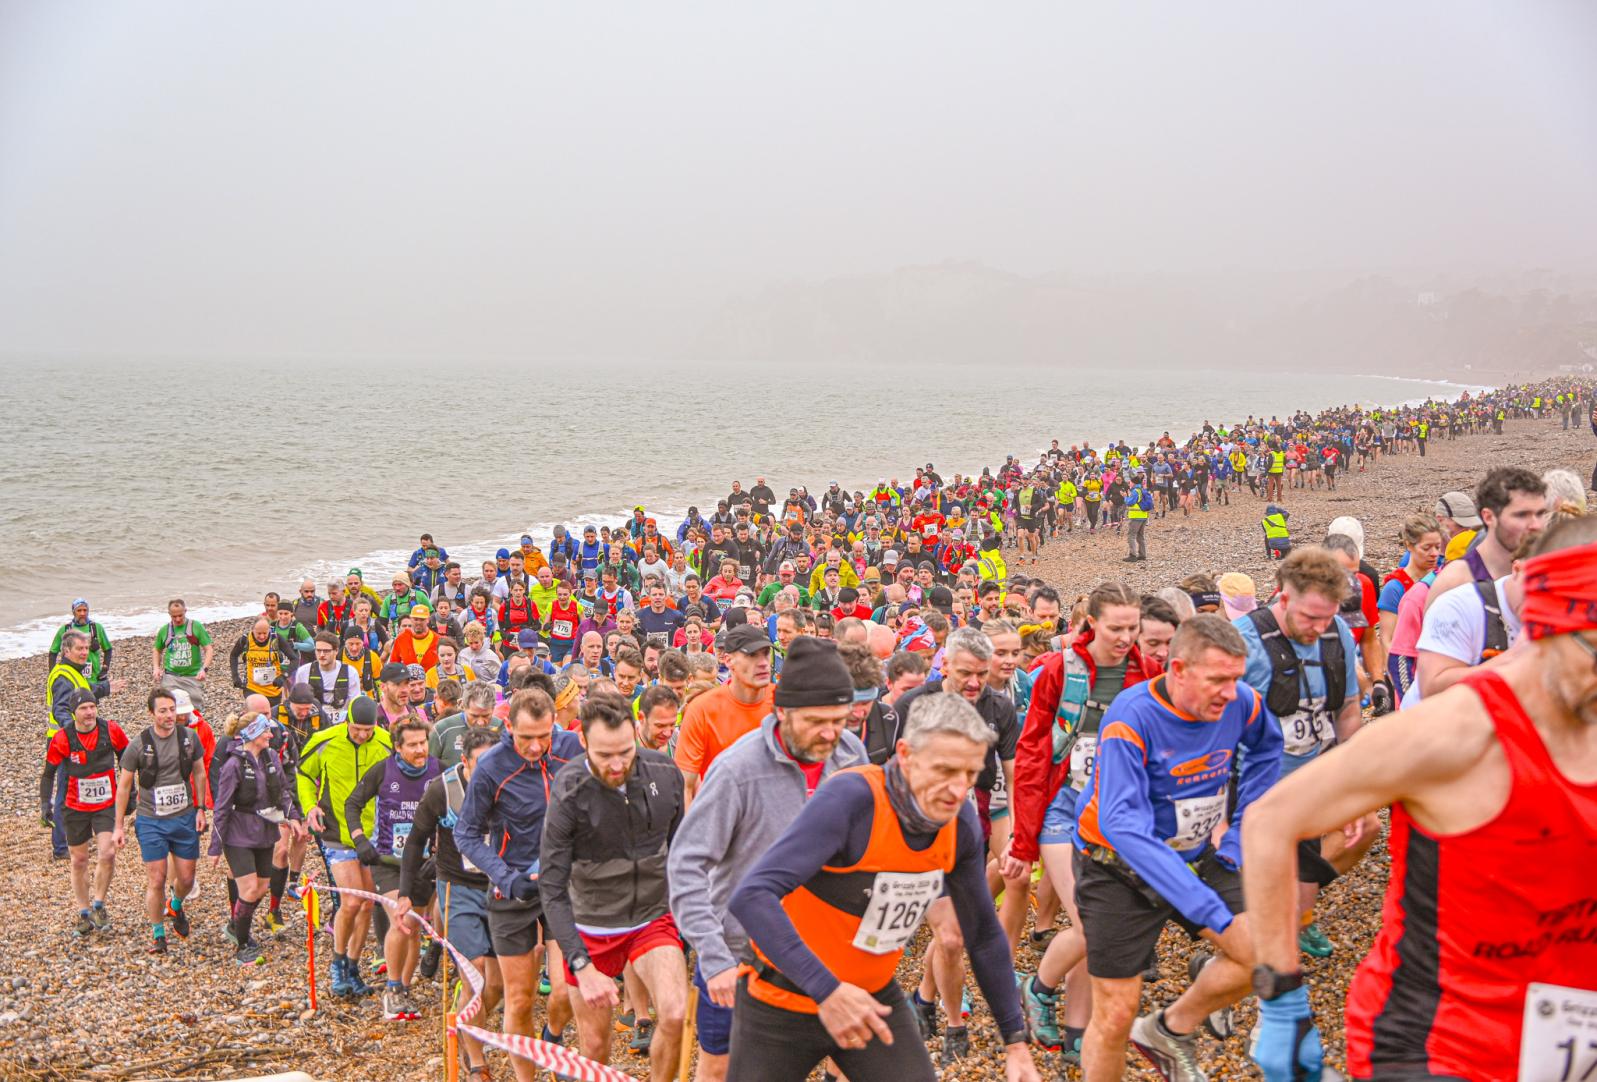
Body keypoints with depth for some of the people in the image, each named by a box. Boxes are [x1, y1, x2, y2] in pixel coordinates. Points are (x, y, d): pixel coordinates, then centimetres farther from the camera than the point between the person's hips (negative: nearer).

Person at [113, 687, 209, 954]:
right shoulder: (138, 745, -10)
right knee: (156, 880, -5)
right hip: (151, 822, -3)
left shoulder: (189, 737, -3)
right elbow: (124, 786, -1)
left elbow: (199, 773, 10)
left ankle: (175, 907, 43)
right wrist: (119, 826, 0)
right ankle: (158, 933, 14)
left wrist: (201, 809, 4)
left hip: (185, 818, 3)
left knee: (186, 878, 9)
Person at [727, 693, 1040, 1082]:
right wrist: (826, 990, -44)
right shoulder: (851, 798, -29)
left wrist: (1015, 1041, 7)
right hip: (784, 1002, -5)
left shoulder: (960, 821, -9)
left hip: (874, 998, 5)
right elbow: (752, 896, -37)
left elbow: (984, 933, 6)